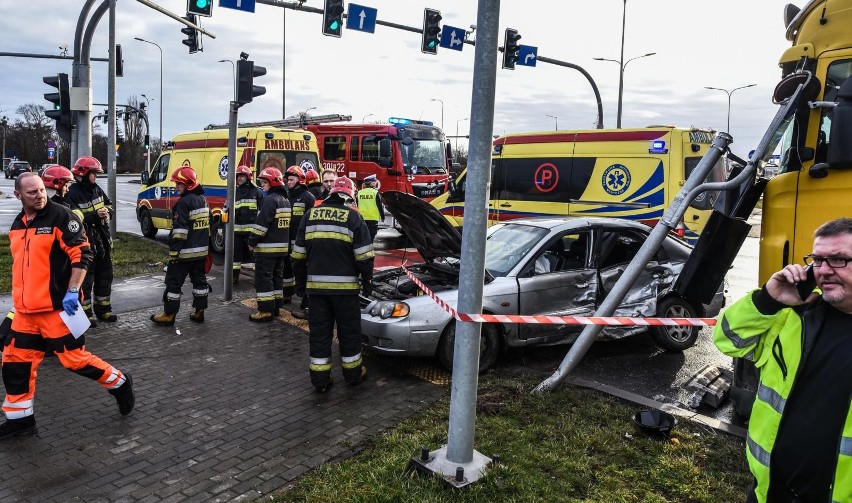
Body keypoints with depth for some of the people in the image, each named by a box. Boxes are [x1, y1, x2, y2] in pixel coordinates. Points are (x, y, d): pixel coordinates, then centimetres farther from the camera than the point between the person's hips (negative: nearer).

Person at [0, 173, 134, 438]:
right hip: (25, 309, 8)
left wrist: (72, 291, -21)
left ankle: (120, 383, 17)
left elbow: (81, 254, -16)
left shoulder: (61, 216, -11)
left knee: (74, 358, -4)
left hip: (56, 307, -7)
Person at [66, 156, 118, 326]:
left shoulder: (97, 189, 8)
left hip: (103, 240, 7)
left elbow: (110, 208, 9)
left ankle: (103, 309, 27)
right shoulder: (72, 194, -13)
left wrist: (107, 212, -12)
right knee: (86, 279, 2)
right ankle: (86, 313, 13)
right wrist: (95, 215, -27)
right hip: (85, 242, -7)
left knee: (105, 275, 15)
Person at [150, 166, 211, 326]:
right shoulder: (203, 200, 10)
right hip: (201, 251, 8)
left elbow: (179, 231, -22)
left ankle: (169, 315, 7)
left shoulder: (184, 202, -17)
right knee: (199, 280, 13)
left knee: (174, 282, 1)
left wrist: (173, 251, -18)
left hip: (185, 252, -8)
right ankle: (199, 312, 19)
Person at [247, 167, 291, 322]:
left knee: (263, 278, -5)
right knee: (277, 276, 14)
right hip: (282, 247, 10)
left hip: (267, 247, -9)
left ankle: (266, 310, -5)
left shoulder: (270, 199, -15)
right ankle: (276, 306, 21)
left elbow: (262, 223, -20)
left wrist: (252, 241, -13)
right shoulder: (285, 200, 16)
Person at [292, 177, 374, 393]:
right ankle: (353, 373, 24)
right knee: (349, 332, 11)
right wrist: (366, 281, 5)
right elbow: (364, 255, -7)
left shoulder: (311, 214, 8)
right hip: (345, 286, -3)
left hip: (316, 285, 3)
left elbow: (299, 254, 10)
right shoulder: (353, 216, -3)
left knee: (319, 332, 9)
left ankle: (320, 379, 15)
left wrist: (302, 281, 18)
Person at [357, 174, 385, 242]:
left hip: (362, 218, 4)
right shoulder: (375, 192, -8)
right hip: (373, 218, -4)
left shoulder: (359, 193, 3)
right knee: (371, 236, 0)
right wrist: (382, 216, 6)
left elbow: (356, 206, 10)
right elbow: (380, 206, -6)